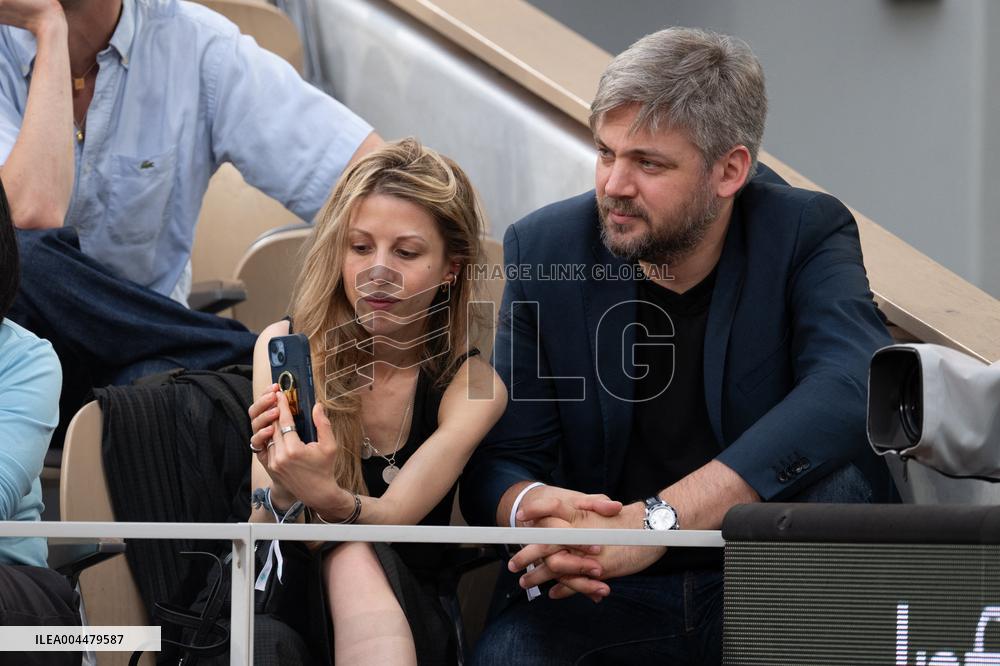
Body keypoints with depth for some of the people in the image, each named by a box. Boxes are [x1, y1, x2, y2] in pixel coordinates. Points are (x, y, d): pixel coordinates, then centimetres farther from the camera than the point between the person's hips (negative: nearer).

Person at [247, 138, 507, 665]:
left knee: (352, 556, -35)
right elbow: (263, 526, -8)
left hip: (409, 612, 0)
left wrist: (326, 499, -42)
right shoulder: (285, 346, -3)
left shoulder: (472, 386, -4)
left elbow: (394, 515, -18)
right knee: (351, 552, -34)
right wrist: (280, 493, -34)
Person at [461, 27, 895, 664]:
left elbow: (853, 390, -30)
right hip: (603, 593, 0)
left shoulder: (806, 234, -8)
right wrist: (530, 508, -30)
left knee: (835, 478, -31)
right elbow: (500, 462, -1)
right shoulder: (544, 248, -1)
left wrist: (655, 519, -40)